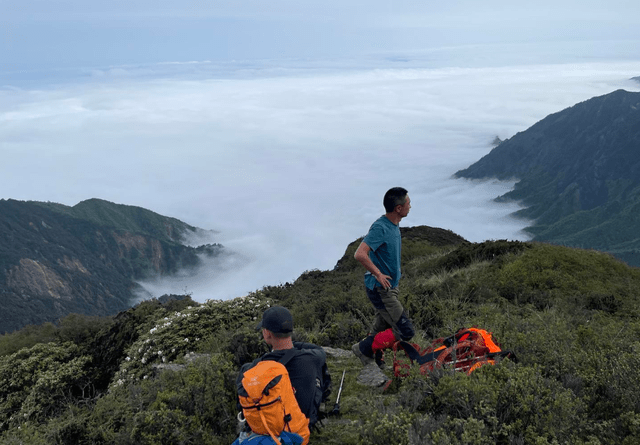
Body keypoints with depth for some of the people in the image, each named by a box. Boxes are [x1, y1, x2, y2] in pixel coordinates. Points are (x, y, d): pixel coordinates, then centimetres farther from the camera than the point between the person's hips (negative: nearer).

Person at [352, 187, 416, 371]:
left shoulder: (393, 225, 8)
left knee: (380, 332, 17)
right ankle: (365, 349, 2)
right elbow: (360, 254, -32)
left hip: (389, 288, 9)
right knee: (405, 331, -9)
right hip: (381, 289, -9)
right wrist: (378, 274, -23)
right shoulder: (380, 227, -22)